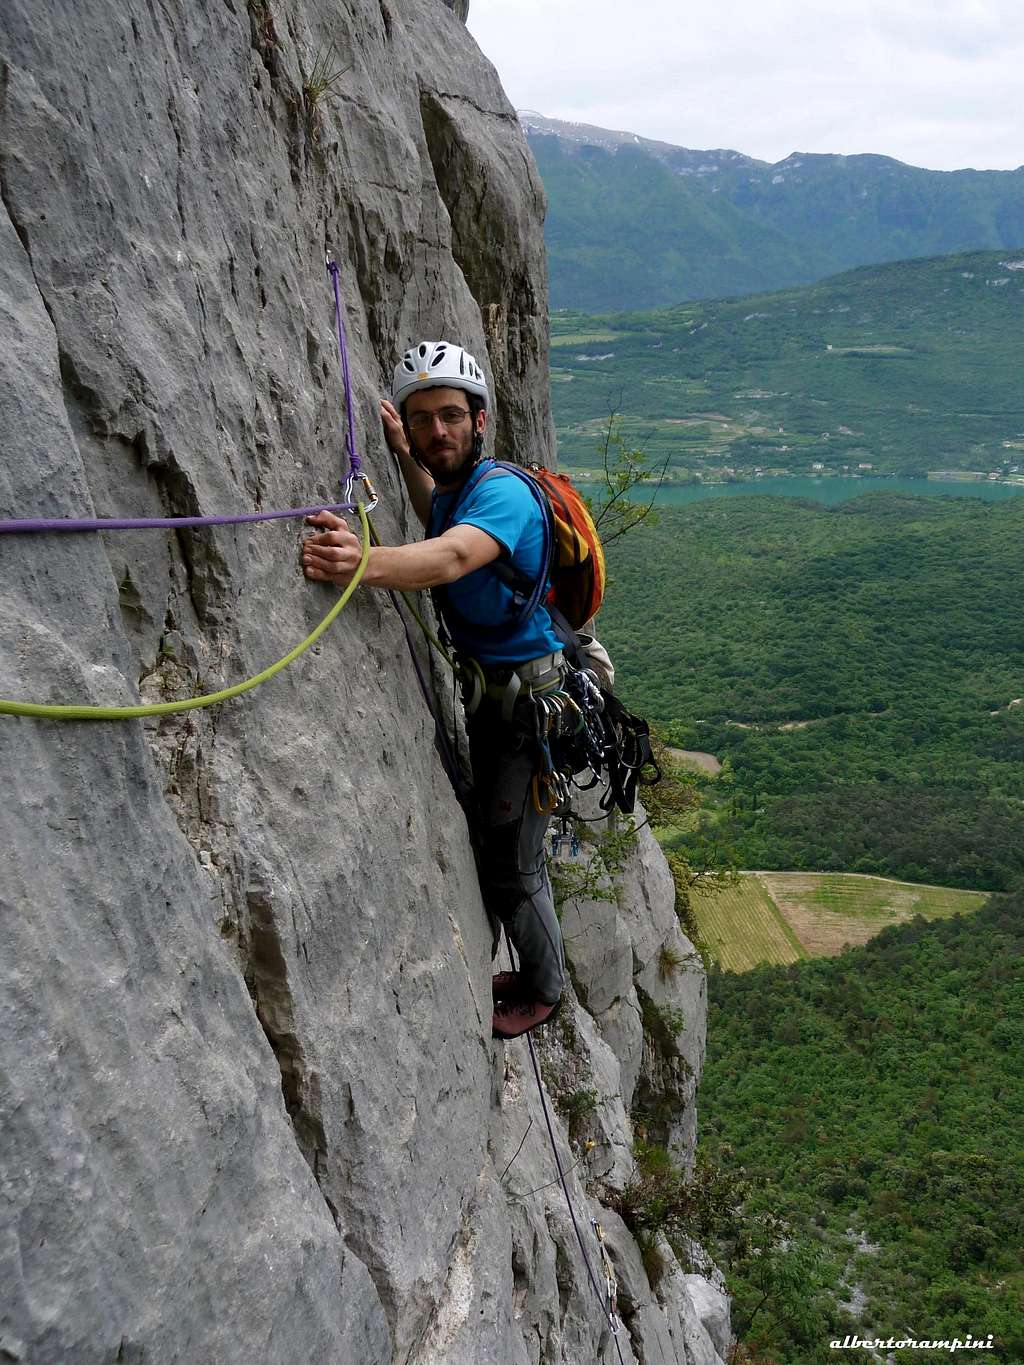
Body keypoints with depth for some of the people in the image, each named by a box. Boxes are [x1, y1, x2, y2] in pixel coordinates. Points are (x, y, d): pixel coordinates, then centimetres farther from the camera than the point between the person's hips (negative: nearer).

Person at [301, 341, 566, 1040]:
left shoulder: (502, 490, -24)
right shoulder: (454, 487, 6)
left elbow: (451, 558, -46)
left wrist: (367, 562, -66)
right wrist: (407, 460, 15)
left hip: (529, 701, -10)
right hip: (489, 693, 10)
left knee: (509, 865, -1)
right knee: (494, 846, 22)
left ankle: (545, 989, 25)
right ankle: (536, 968, 44)